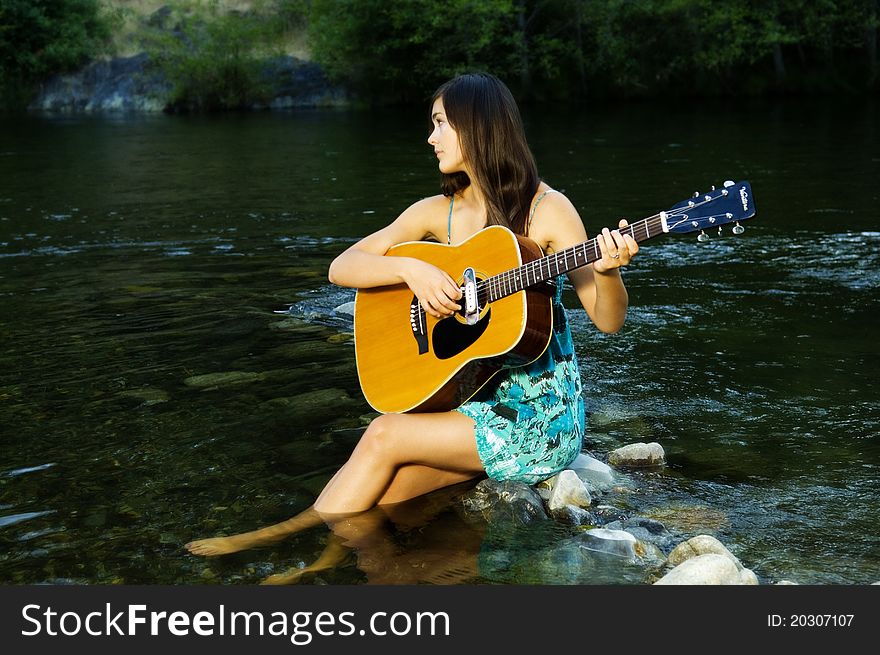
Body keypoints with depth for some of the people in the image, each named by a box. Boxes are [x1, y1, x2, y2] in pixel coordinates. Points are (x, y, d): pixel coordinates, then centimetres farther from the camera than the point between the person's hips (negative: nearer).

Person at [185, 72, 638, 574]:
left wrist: (608, 270, -31)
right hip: (473, 397, 4)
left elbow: (609, 321, -10)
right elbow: (341, 268, 1)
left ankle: (283, 534, -1)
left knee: (385, 435, -17)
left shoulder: (547, 209, -8)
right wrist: (411, 268, -17)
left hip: (541, 416, -4)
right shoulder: (438, 212, 5)